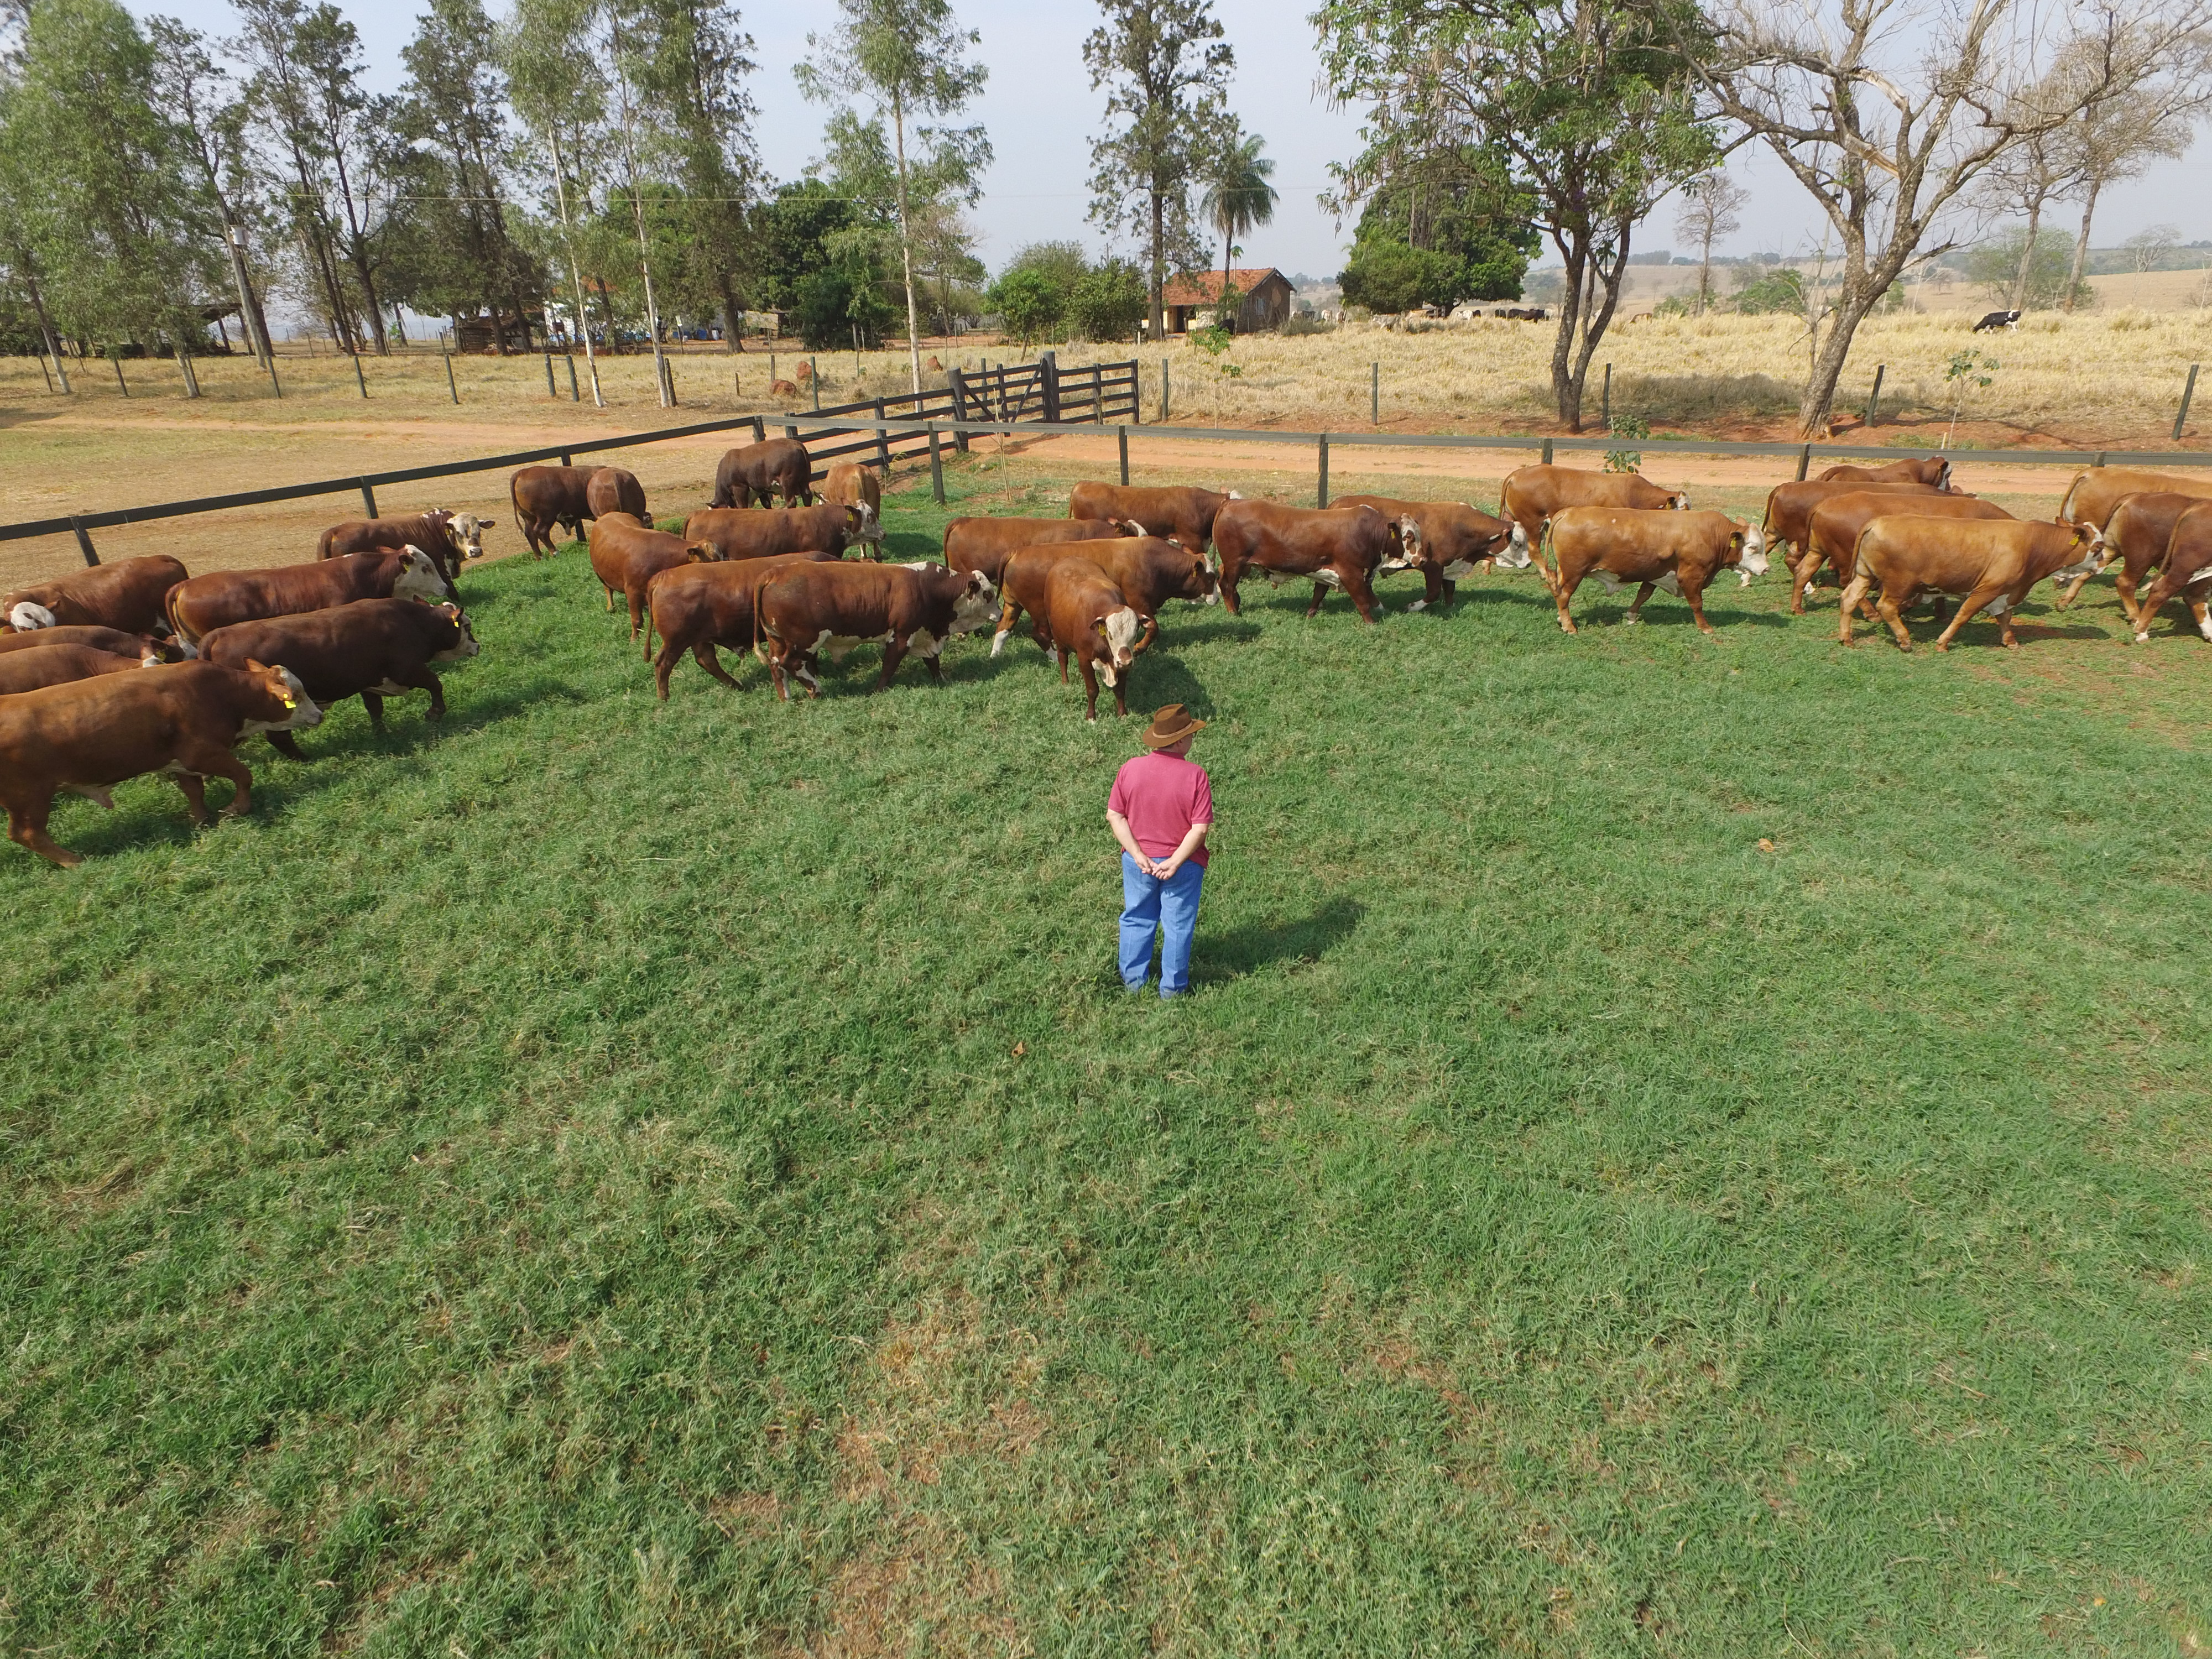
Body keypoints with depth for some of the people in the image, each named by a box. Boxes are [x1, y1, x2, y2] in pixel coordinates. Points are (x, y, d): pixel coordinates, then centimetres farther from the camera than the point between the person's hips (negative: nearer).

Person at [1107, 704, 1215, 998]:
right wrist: (1174, 863, -17)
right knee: (1178, 925, 15)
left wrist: (1138, 855, -10)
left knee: (1136, 919, 22)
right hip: (1182, 864, -3)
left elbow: (1114, 816, -10)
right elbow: (1200, 828, -21)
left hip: (1138, 861, 3)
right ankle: (1172, 988, 27)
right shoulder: (1196, 775, -19)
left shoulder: (1130, 769, -11)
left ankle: (1133, 980, 35)